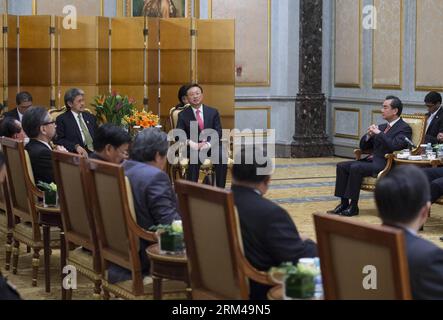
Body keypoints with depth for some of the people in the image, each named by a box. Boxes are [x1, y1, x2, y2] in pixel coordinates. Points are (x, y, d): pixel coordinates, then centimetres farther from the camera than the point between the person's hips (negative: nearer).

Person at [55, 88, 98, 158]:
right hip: (79, 155, -5)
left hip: (95, 153, 5)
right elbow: (59, 140, -4)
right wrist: (76, 146, -19)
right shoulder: (62, 119, 5)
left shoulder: (91, 117, 21)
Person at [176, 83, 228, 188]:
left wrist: (208, 144, -16)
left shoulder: (213, 112, 11)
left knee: (222, 157, -30)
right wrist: (190, 142, -20)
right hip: (193, 146, -1)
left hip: (211, 144, 2)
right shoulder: (183, 115, 8)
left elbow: (218, 132, 3)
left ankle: (220, 189, -21)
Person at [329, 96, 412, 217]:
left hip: (386, 165, -9)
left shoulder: (404, 128, -5)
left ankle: (353, 207, -20)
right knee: (342, 166, -7)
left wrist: (379, 133, -17)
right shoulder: (382, 127, 20)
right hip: (372, 160, 9)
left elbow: (395, 145, -24)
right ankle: (344, 203, -7)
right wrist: (369, 135, 0)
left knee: (355, 168, -28)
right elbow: (363, 146, 21)